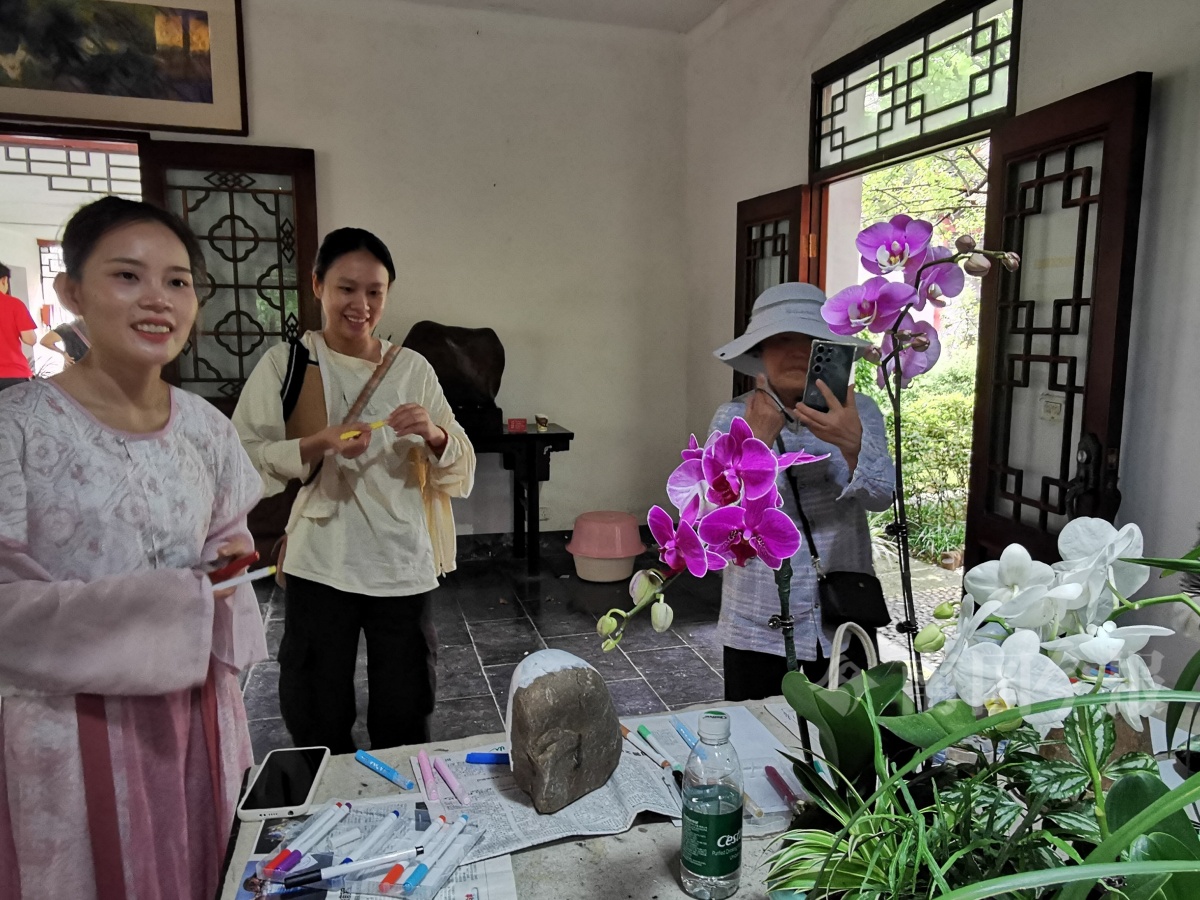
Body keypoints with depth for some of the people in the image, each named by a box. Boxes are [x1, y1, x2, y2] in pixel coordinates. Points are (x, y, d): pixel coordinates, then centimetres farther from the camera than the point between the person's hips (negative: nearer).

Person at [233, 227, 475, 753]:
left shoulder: (413, 368, 5)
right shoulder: (285, 363, 0)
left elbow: (460, 473, 5)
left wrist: (434, 436, -16)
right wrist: (316, 447, -21)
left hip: (404, 567, 2)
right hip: (321, 567, -1)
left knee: (404, 721, 14)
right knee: (318, 720, 11)